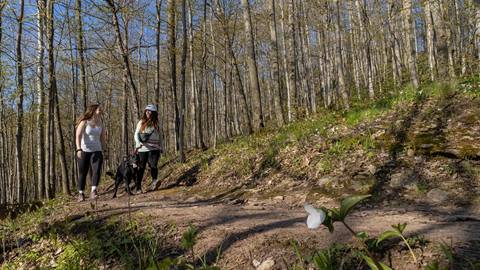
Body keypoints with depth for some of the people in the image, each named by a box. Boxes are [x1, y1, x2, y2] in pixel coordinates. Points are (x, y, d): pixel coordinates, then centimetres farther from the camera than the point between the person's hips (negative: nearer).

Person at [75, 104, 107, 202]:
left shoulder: (100, 124, 9)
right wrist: (78, 149, -26)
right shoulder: (84, 122, -5)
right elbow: (78, 136, -14)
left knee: (97, 170, -17)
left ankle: (93, 192, -20)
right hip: (84, 151, -3)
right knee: (82, 173, 5)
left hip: (96, 151, 3)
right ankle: (81, 193, 17)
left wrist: (105, 150, 10)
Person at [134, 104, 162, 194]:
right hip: (143, 148, 0)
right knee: (141, 167, 1)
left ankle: (154, 181, -32)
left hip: (154, 148, 1)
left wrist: (160, 148, 12)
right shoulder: (141, 122, 10)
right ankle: (138, 187, 7)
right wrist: (138, 143, -15)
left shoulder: (156, 124, 13)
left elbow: (159, 136, 19)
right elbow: (136, 134, 4)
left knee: (153, 165, -19)